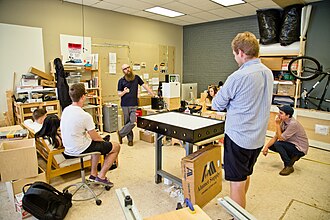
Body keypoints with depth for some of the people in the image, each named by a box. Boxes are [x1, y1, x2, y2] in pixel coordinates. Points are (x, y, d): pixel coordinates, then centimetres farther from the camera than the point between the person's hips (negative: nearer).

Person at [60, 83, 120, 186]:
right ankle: (101, 176, 9)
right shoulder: (85, 116, -26)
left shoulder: (65, 110, 1)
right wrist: (103, 140, 7)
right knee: (116, 146, 3)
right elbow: (95, 137, -17)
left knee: (98, 143, 33)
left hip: (68, 148, 9)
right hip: (80, 149, -9)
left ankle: (93, 174, 33)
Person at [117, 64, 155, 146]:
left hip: (134, 105, 1)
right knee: (127, 122, 4)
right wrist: (124, 92, -19)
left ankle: (121, 133, 10)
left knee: (132, 122, -10)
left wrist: (153, 95, 6)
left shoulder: (136, 77, 7)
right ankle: (130, 139, 20)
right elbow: (119, 94, 3)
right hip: (125, 105, -1)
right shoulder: (121, 81, 2)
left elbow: (144, 86, 10)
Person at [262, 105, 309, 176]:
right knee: (271, 145, -2)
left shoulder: (293, 124, -27)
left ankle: (289, 166, -11)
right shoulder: (283, 122, -2)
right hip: (291, 144, 8)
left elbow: (281, 138, -25)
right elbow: (275, 137, -1)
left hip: (300, 149, -8)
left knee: (277, 144, -28)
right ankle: (291, 157, 10)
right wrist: (266, 146, -12)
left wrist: (277, 124, -22)